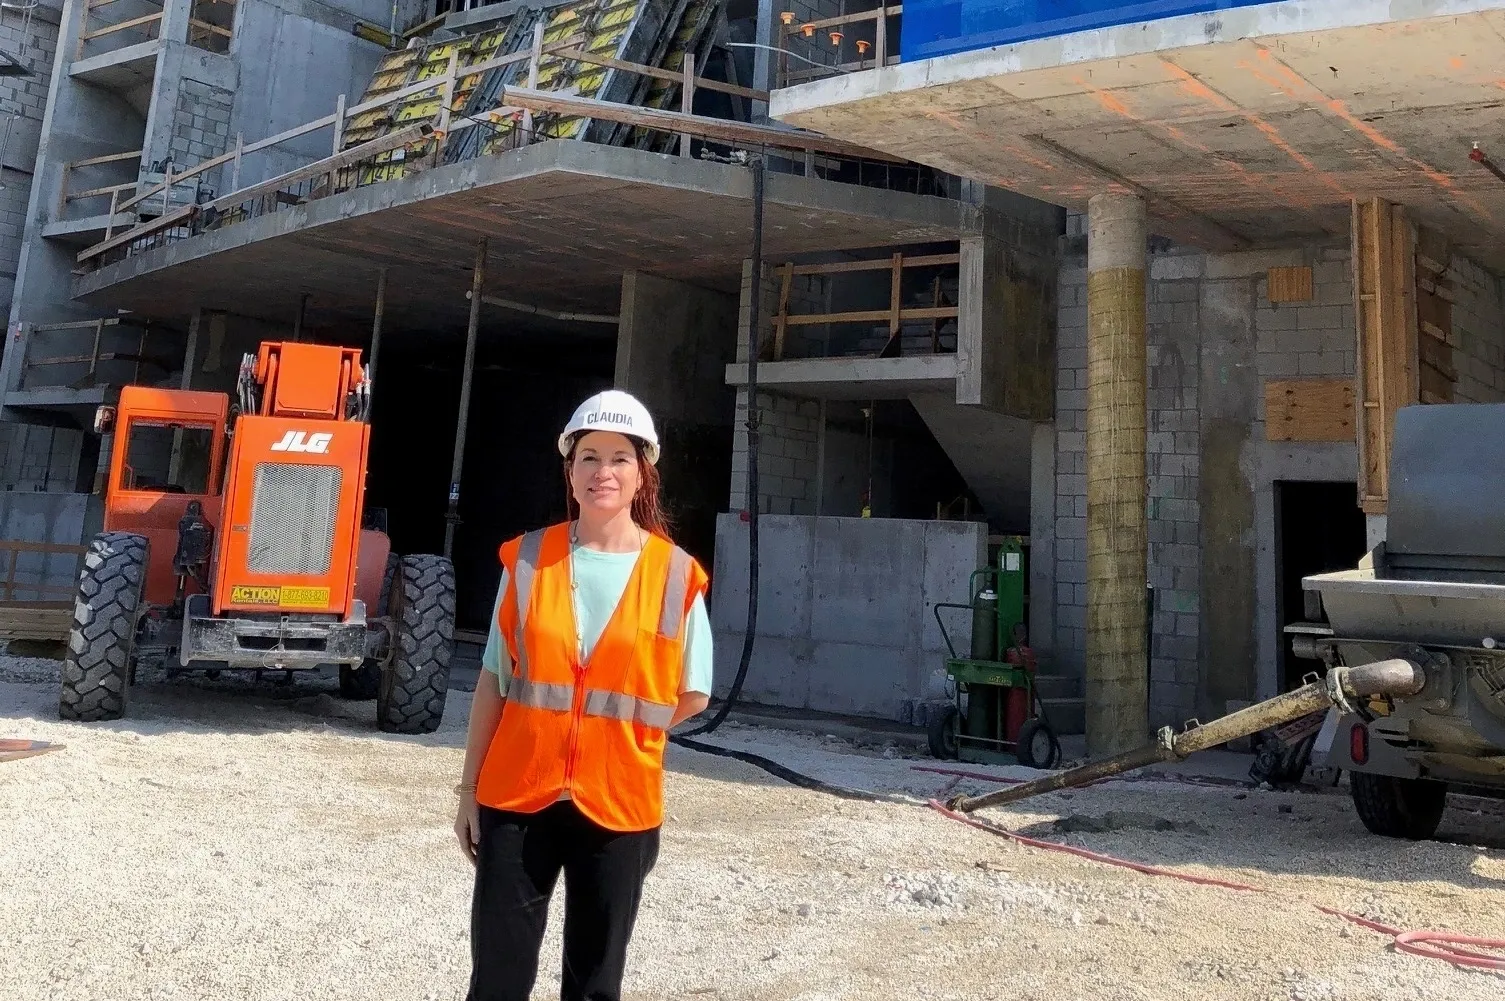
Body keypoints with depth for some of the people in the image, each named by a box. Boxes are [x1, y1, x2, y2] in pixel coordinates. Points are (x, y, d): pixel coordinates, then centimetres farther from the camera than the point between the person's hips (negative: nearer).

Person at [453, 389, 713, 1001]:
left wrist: (619, 729, 1)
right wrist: (470, 789, 3)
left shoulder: (675, 575, -4)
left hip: (619, 804, -1)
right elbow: (494, 681, 3)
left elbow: (693, 696, 5)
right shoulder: (528, 559, 0)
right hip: (517, 797, 1)